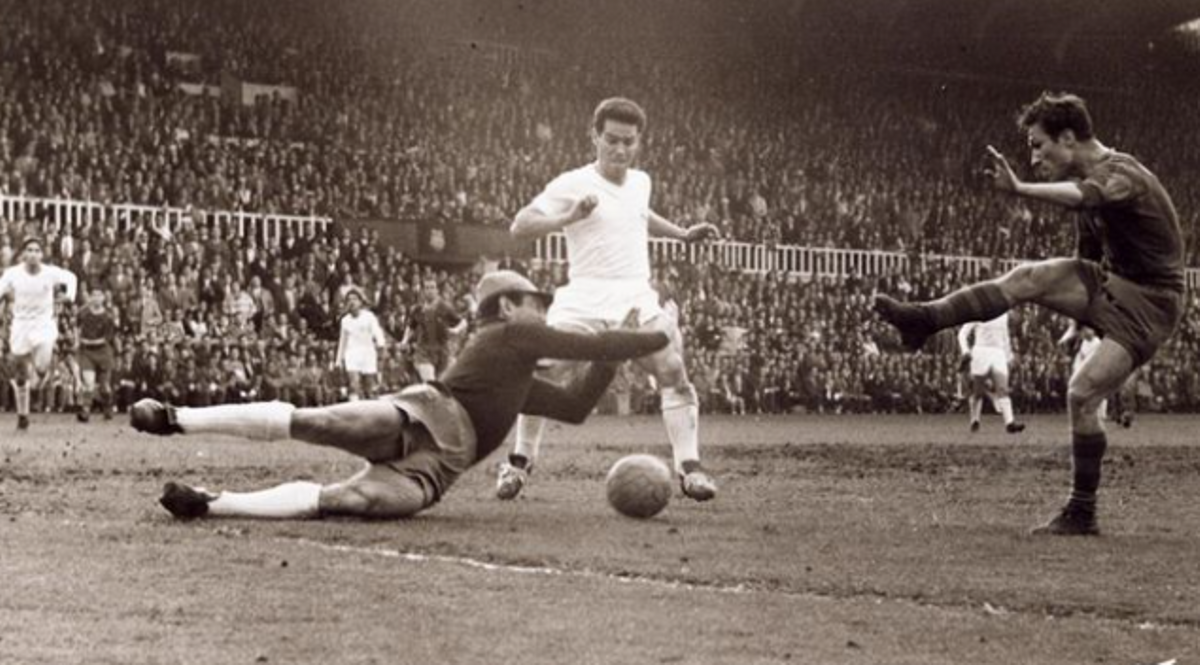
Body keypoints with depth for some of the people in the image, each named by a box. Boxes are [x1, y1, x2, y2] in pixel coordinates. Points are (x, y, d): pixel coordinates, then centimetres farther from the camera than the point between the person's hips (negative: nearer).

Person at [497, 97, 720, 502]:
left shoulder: (640, 183, 14)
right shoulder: (572, 185, -5)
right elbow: (519, 227, -13)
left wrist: (682, 234, 31)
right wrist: (569, 217, -26)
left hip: (638, 298, 4)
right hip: (585, 298, -4)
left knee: (674, 373, -13)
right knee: (546, 374, -12)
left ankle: (689, 468, -9)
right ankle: (520, 462, 8)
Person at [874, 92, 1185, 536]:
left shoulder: (1121, 175, -22)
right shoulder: (1091, 180, 9)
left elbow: (1082, 196, -47)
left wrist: (1020, 190, -63)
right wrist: (1079, 315, 23)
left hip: (1148, 304, -8)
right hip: (1111, 284, 8)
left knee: (1083, 394, -18)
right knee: (1030, 278, -14)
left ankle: (1082, 514, -8)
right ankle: (926, 320, -18)